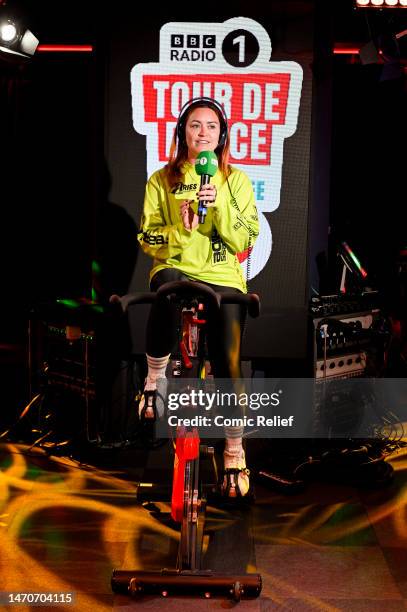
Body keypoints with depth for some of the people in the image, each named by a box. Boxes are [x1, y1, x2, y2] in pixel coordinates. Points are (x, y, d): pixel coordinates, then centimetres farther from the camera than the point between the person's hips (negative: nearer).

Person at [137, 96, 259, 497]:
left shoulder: (236, 181, 10)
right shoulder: (162, 180, 10)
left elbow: (244, 242, 1)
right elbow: (147, 239, 5)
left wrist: (220, 206, -14)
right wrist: (179, 230, -14)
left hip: (222, 277, 1)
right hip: (175, 268, -1)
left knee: (227, 365, -9)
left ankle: (234, 452, 12)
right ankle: (155, 378, -15)